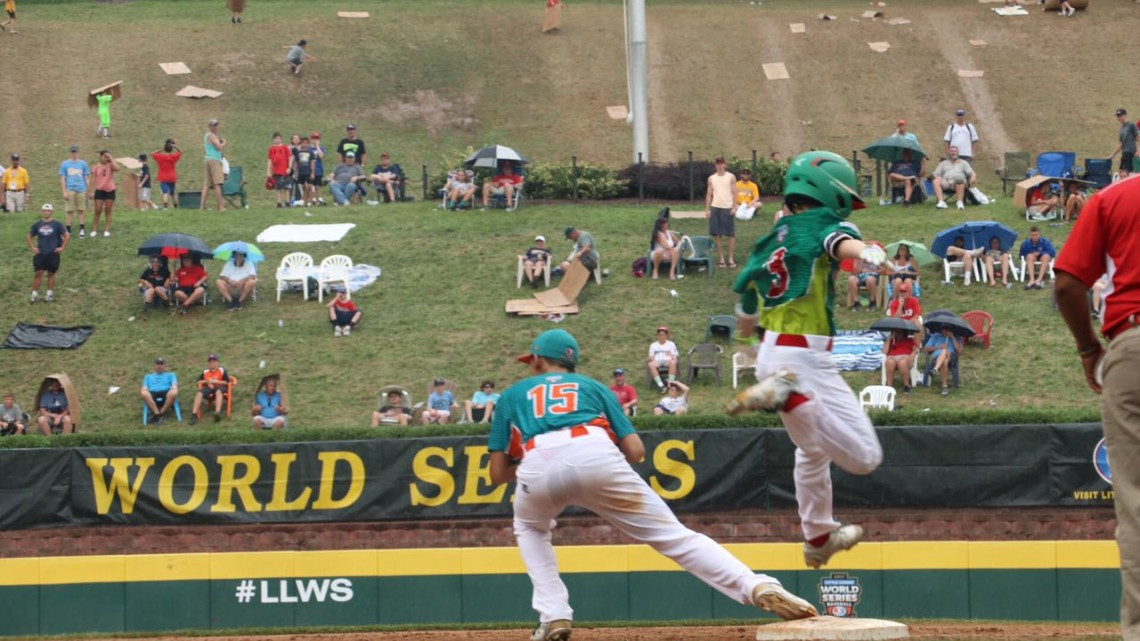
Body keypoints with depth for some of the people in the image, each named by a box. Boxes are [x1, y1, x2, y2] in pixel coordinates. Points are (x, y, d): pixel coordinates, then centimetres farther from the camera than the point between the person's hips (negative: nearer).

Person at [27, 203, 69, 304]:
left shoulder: (56, 224, -5)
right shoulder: (37, 225, 3)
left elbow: (67, 236, -2)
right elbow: (30, 236, 17)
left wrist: (62, 248, -5)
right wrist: (32, 247, 7)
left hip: (53, 254, -2)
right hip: (40, 253, 2)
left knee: (51, 273, 7)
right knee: (38, 273, -4)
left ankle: (49, 294, 18)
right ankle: (35, 294, 3)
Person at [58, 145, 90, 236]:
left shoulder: (83, 164, 9)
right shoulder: (64, 164, 5)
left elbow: (86, 178, 12)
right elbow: (62, 179, 5)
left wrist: (88, 190, 5)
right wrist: (64, 192, -3)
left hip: (81, 190, 1)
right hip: (69, 190, -1)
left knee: (81, 210, 3)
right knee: (70, 211, -1)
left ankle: (82, 229, 8)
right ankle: (68, 230, 4)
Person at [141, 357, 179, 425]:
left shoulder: (170, 375, 32)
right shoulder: (148, 376, 35)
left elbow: (174, 385, 14)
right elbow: (144, 388, 19)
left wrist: (174, 388, -11)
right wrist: (143, 390, -6)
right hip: (152, 395, 0)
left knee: (173, 393, -37)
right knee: (144, 393, -36)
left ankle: (161, 414, -24)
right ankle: (157, 414, -34)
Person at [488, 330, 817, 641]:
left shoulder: (512, 395, 33)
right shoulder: (591, 386, 35)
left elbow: (498, 473, 26)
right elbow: (635, 451, 23)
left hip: (538, 465, 0)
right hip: (597, 457, 0)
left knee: (530, 528, 33)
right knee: (672, 535, 2)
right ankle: (758, 586, -18)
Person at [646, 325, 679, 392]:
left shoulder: (671, 344, 20)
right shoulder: (653, 345, 24)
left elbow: (675, 357, 11)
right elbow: (651, 357, 15)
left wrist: (672, 356, -14)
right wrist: (649, 359, -10)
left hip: (668, 361, -1)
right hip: (657, 362, 1)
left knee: (673, 362, -38)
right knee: (651, 364, -36)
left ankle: (671, 383, -37)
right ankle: (660, 384, -42)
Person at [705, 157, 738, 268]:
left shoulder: (731, 177, 1)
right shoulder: (711, 178, 8)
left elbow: (734, 193, -1)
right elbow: (709, 194, 9)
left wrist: (734, 207, -11)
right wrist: (707, 209, 1)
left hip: (728, 208, -2)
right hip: (715, 208, 2)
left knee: (731, 235, -2)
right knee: (717, 235, 1)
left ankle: (731, 259, 3)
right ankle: (721, 259, 7)